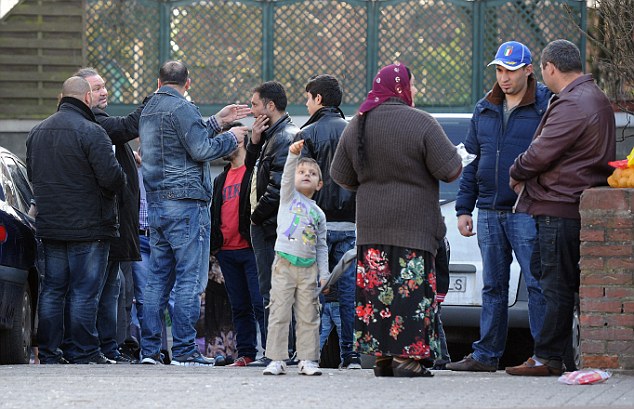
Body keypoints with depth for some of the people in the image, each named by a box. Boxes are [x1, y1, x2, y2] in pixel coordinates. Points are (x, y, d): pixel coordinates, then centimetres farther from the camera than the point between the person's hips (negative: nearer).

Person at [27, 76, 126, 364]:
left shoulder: (37, 133, 11)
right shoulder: (90, 132, -14)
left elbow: (31, 176, 19)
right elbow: (112, 178, -18)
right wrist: (119, 182, 3)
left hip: (49, 225, 7)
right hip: (87, 227, -7)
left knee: (52, 289, 10)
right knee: (84, 292, -3)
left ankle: (48, 351, 11)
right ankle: (82, 351, -2)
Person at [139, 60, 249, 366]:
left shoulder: (149, 110, 17)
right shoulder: (181, 108, -10)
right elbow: (200, 149, -15)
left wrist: (216, 122, 21)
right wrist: (231, 137, 0)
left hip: (155, 204, 9)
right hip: (185, 203, -9)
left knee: (158, 279, 9)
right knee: (190, 279, -6)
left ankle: (149, 348, 7)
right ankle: (183, 350, -9)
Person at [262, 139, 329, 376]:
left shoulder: (318, 214, 15)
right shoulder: (289, 197, 7)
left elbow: (322, 246, 16)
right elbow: (287, 176, -12)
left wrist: (324, 273, 7)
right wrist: (294, 155, -29)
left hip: (309, 267, 3)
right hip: (285, 263, -3)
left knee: (308, 316, 2)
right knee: (279, 313, -4)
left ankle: (307, 360, 6)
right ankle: (276, 360, -2)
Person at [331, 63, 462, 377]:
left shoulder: (356, 126, 6)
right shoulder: (421, 124, -12)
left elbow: (340, 175, 13)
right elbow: (450, 170, -11)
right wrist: (453, 153, 11)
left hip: (371, 227, 5)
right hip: (413, 227, -5)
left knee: (375, 288, 8)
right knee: (410, 289, -3)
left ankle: (381, 357, 10)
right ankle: (407, 358, -8)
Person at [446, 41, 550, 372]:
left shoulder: (546, 107, -4)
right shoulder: (484, 110, 15)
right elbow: (472, 161, 19)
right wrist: (464, 208, 13)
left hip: (528, 212, -6)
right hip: (489, 213, 6)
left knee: (537, 284, -7)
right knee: (492, 287, 10)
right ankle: (486, 355, 14)